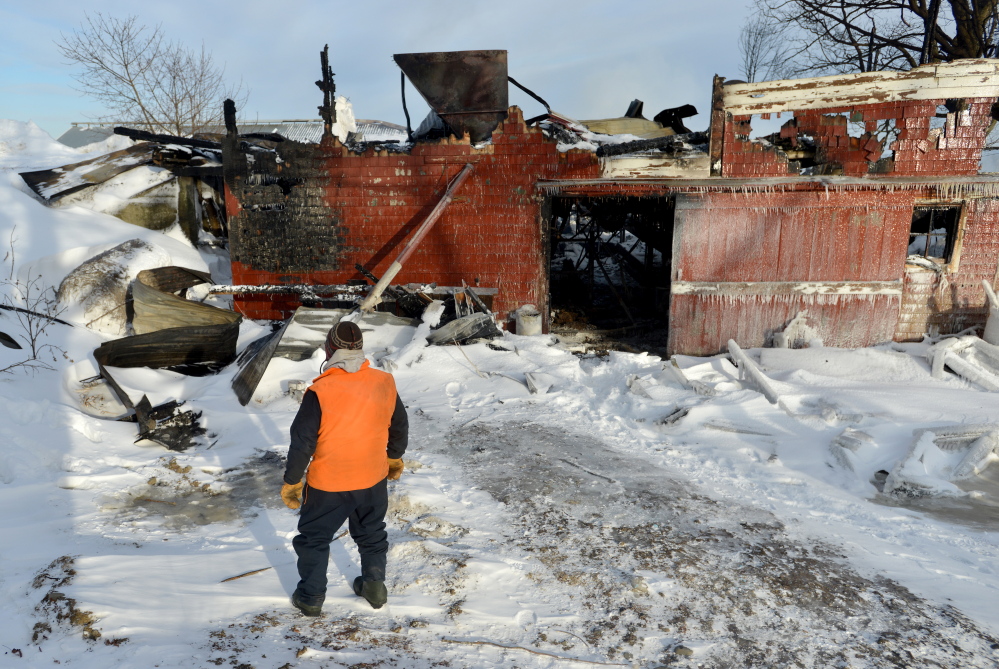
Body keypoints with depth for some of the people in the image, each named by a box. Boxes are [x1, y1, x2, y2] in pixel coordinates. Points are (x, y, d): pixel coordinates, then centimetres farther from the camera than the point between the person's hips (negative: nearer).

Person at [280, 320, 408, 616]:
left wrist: (291, 481, -3)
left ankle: (311, 597, 31)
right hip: (374, 480, 4)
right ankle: (374, 587, 39)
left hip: (328, 484, -4)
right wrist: (395, 458, 21)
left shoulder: (320, 392, -24)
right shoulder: (385, 383, -11)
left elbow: (302, 441, -18)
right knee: (372, 535, 26)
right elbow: (400, 426, 4)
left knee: (314, 538, 19)